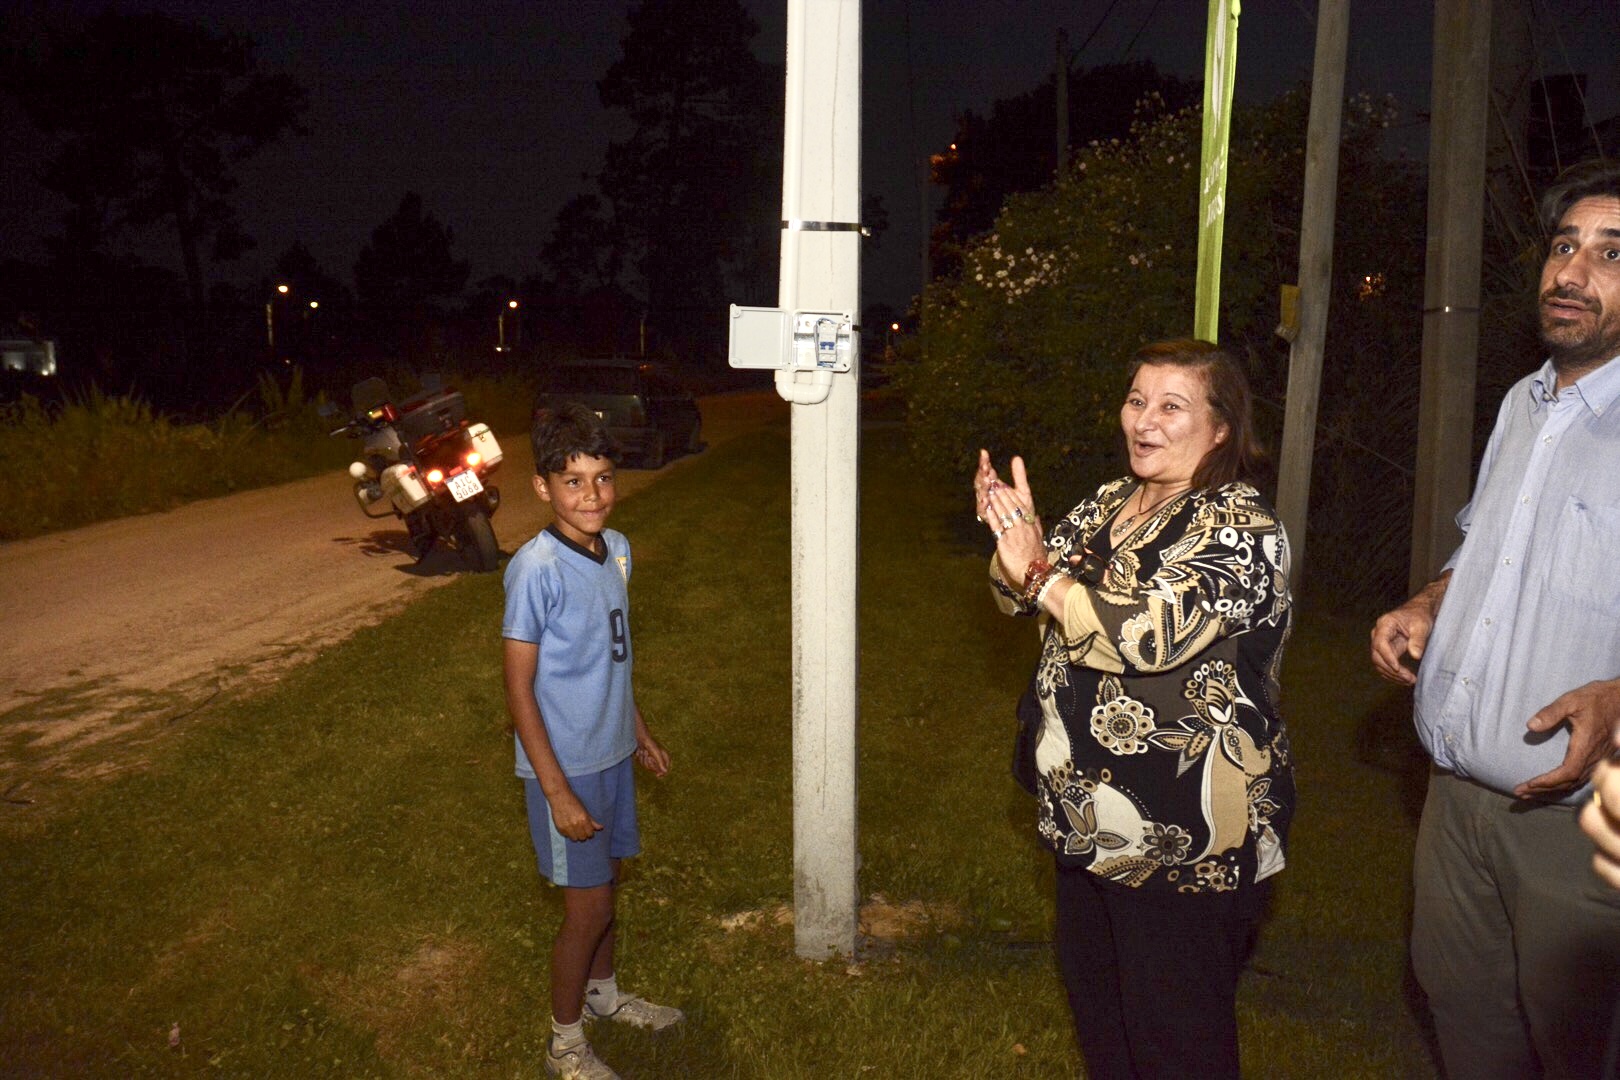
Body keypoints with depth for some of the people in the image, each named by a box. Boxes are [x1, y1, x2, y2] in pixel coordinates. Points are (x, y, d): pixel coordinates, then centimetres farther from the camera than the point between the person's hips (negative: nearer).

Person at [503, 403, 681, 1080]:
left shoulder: (617, 550, -1)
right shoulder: (536, 569, -23)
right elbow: (519, 692, -19)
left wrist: (639, 732, 19)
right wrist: (558, 792, -19)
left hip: (611, 754, 7)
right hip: (565, 767, -7)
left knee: (605, 881, 22)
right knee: (588, 907, 4)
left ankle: (603, 993, 45)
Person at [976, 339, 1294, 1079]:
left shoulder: (1239, 527, -16)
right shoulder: (1109, 503, 7)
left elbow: (1152, 633, -30)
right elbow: (1021, 595, 8)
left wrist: (1039, 570, -23)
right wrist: (1013, 540, -13)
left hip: (1182, 836, -8)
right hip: (1089, 812, 8)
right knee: (1091, 992, 24)